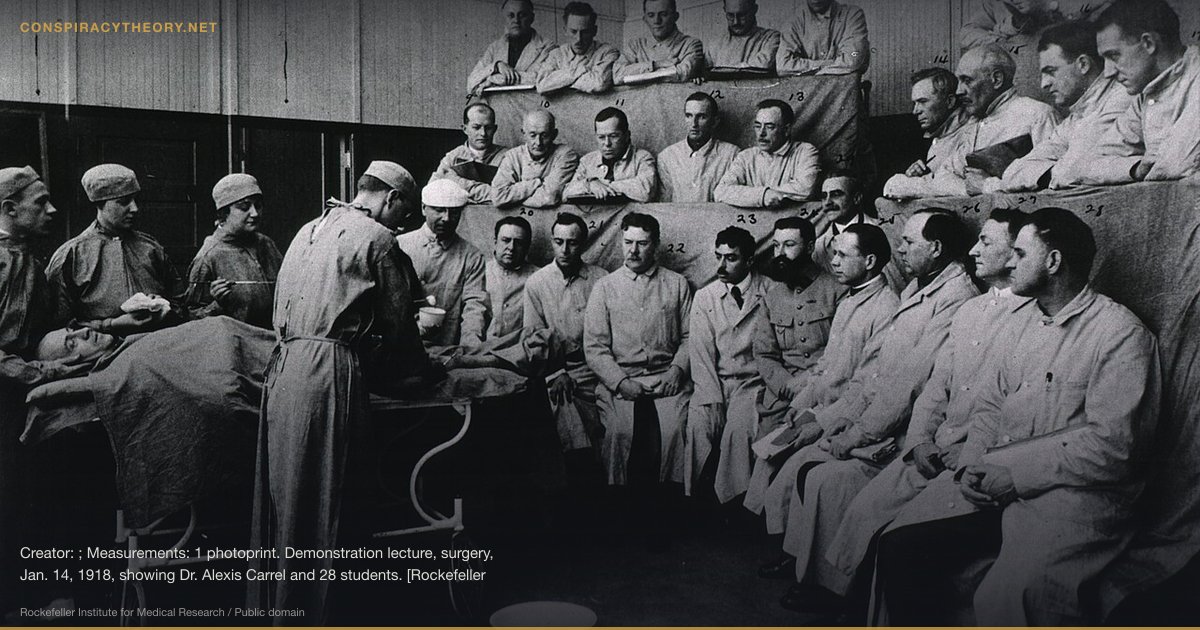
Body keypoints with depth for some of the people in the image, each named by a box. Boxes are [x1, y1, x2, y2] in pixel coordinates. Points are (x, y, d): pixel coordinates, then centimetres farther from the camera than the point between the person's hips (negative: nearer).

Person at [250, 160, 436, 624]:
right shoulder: (377, 239, -4)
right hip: (330, 370, -8)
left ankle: (271, 599, 26)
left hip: (283, 363, 8)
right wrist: (422, 369, 16)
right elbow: (397, 322, -2)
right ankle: (311, 609, 9)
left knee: (283, 491, 14)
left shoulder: (311, 228, 20)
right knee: (322, 496, 1)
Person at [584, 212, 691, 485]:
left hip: (667, 381, 0)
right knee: (620, 432, -27)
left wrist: (677, 369, -7)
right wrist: (620, 381, -10)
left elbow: (689, 337, 11)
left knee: (673, 432, -27)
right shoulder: (605, 287, 10)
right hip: (619, 381, 0)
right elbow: (594, 347, 4)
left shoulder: (677, 284, 14)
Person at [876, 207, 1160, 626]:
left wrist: (1013, 472, -15)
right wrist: (974, 464, -1)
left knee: (1003, 600, -31)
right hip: (993, 482, 7)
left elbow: (1112, 443, -16)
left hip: (1072, 494, -7)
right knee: (897, 548, -10)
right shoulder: (1029, 322, 18)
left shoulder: (1122, 335, -7)